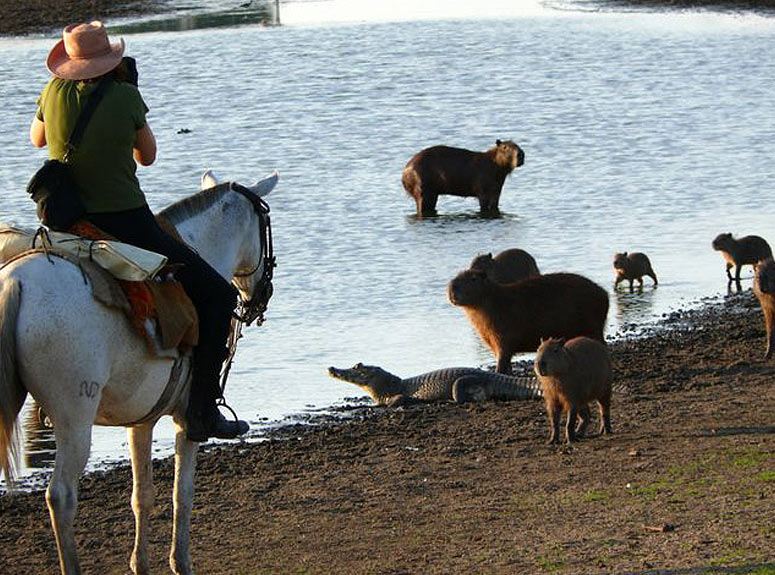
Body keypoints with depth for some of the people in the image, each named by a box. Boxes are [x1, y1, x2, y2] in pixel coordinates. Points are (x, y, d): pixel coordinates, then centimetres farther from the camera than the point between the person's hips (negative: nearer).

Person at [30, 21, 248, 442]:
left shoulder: (54, 92, 1)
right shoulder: (125, 97, -10)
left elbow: (36, 139, 22)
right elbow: (147, 156, 6)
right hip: (128, 226, -5)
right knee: (218, 296, 6)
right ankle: (201, 411, -2)